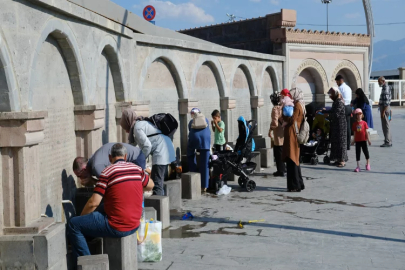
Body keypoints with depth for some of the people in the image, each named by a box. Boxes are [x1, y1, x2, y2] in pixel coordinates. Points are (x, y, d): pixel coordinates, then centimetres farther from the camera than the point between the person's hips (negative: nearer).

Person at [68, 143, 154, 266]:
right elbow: (150, 185, 24)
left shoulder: (107, 172, -12)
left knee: (73, 225, 1)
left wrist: (81, 216, 2)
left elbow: (93, 203, -14)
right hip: (134, 226, 7)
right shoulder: (137, 169, 5)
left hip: (117, 228, -7)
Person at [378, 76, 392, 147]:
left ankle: (387, 142, -3)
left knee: (386, 126, -6)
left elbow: (386, 101, -22)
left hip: (385, 108, -10)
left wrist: (383, 111, -23)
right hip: (384, 107, 10)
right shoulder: (384, 87, 15)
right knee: (385, 125, 15)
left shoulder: (386, 88, -17)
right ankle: (389, 141, 21)